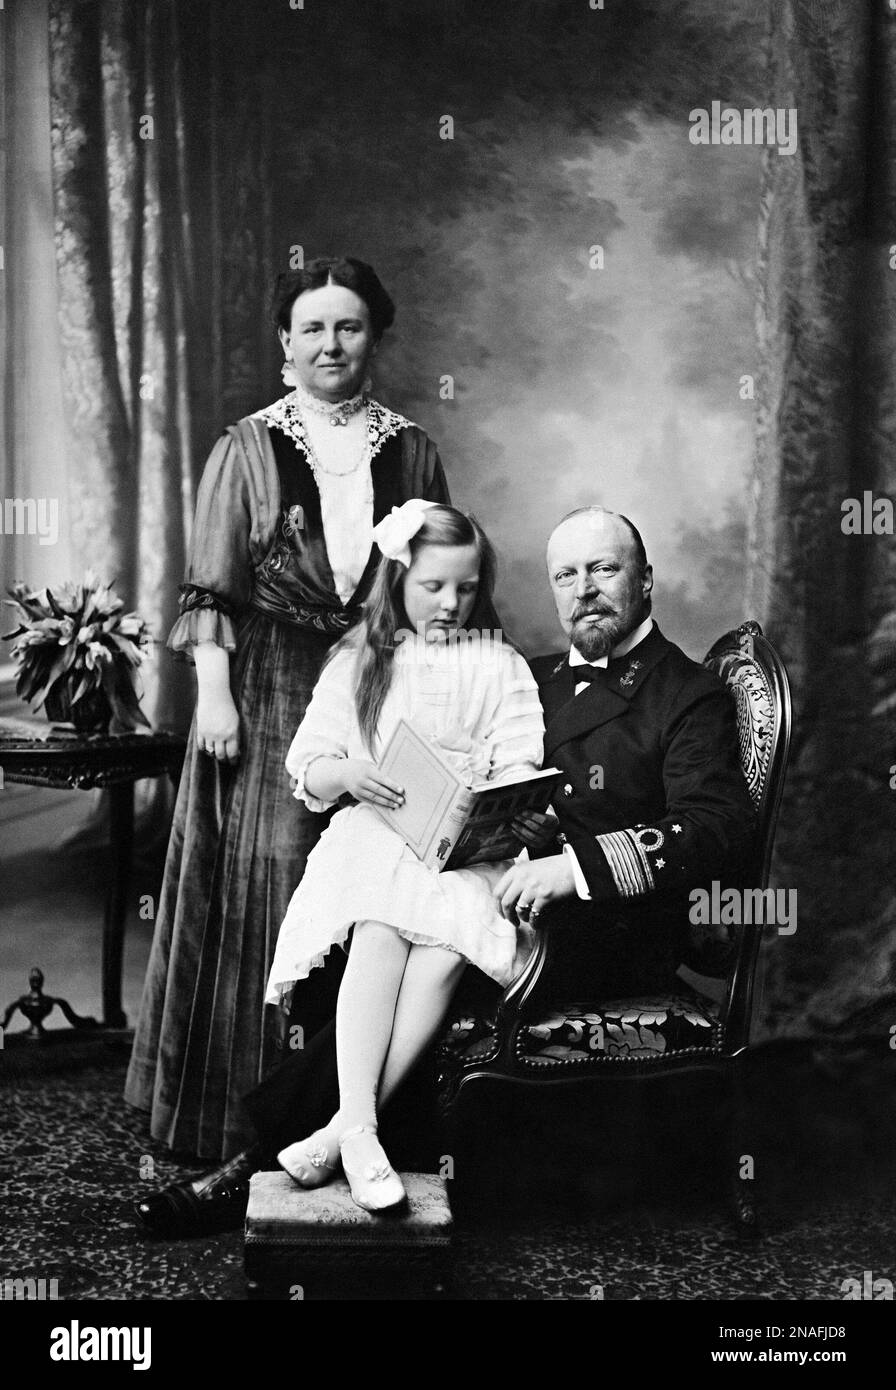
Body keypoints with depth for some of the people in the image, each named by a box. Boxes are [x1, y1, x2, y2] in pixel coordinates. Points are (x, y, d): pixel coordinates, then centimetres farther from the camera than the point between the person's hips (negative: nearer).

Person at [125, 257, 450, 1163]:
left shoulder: (410, 451, 8)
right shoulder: (249, 448, 1)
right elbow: (211, 589, -2)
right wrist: (214, 693, -11)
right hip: (270, 691, -2)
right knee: (266, 884, 1)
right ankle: (255, 1109, 13)